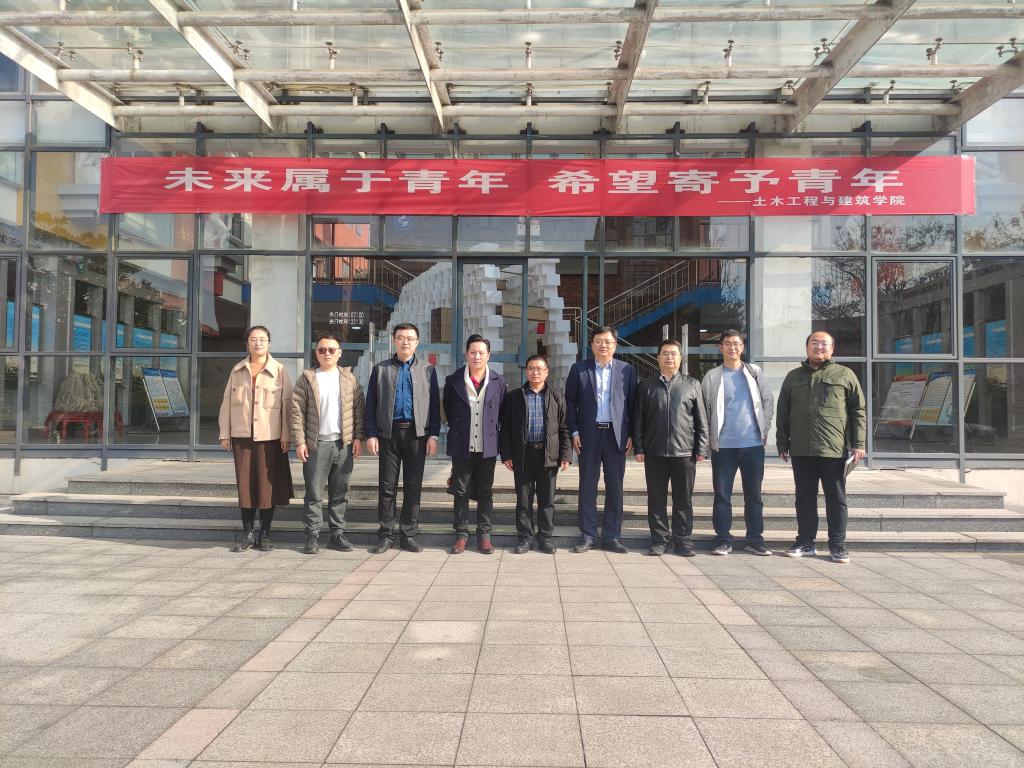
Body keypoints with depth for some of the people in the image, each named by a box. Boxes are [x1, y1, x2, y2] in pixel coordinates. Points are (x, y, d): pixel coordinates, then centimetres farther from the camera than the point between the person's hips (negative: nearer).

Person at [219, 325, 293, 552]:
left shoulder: (279, 370, 1)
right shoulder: (237, 371, 10)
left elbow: (286, 404, -1)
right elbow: (227, 403, 12)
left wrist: (286, 436, -6)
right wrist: (225, 434, 8)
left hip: (270, 436, -3)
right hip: (242, 436, 3)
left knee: (268, 485, 2)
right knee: (244, 484, 6)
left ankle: (265, 534, 14)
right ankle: (248, 533, 17)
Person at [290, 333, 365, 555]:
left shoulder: (349, 379, 10)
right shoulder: (307, 379, 4)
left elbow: (359, 409, 8)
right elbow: (297, 412, 0)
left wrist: (358, 437, 0)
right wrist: (299, 442, -7)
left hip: (344, 444, 2)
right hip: (317, 444, -2)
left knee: (340, 493, 8)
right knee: (314, 493, 1)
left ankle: (337, 534, 15)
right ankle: (312, 536, 8)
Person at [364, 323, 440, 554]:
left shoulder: (427, 370, 9)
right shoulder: (380, 369, 9)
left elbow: (434, 404, 6)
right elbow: (371, 404, 6)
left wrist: (433, 435, -2)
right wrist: (371, 434, -3)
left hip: (417, 433, 0)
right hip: (389, 433, 0)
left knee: (413, 487, 5)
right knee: (387, 486, 3)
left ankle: (409, 535, 15)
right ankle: (386, 535, 13)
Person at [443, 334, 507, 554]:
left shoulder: (498, 381, 1)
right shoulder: (453, 380, 0)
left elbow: (502, 412, 9)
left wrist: (493, 432, 8)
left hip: (487, 447, 0)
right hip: (461, 446, 0)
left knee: (485, 493, 8)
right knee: (461, 492, 6)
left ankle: (484, 535, 16)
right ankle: (461, 534, 15)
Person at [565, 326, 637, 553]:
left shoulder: (627, 370, 6)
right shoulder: (579, 369, 5)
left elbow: (632, 403, 6)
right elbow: (570, 401, 5)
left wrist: (631, 434, 0)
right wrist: (574, 432, -2)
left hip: (616, 435, 1)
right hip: (589, 434, 0)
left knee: (615, 488, 5)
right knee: (587, 487, 4)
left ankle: (612, 537, 14)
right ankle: (588, 536, 12)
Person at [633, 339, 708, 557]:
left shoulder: (692, 384, 9)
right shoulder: (646, 385, 9)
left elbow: (701, 419, 7)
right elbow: (638, 419, 8)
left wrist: (701, 448, 1)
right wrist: (638, 448, 2)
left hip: (684, 451, 0)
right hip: (654, 452, 0)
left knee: (684, 500, 5)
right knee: (656, 500, 5)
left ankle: (682, 541, 14)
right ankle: (658, 541, 14)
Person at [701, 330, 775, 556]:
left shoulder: (755, 373, 7)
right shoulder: (712, 376, 1)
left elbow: (768, 402, 10)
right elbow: (704, 409, 2)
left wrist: (764, 429, 4)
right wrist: (710, 437, -2)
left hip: (753, 444, 1)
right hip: (723, 446, -1)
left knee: (754, 495, 8)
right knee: (722, 495, 3)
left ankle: (755, 540, 17)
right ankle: (723, 540, 12)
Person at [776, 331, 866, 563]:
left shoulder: (844, 374, 6)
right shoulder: (794, 377, 14)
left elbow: (858, 411, 3)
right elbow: (783, 413, 15)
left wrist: (858, 444, -4)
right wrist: (782, 443, 9)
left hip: (835, 449, -2)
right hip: (801, 450, 3)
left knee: (836, 499, 4)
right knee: (805, 498, 9)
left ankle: (837, 545, 12)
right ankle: (805, 542, 18)